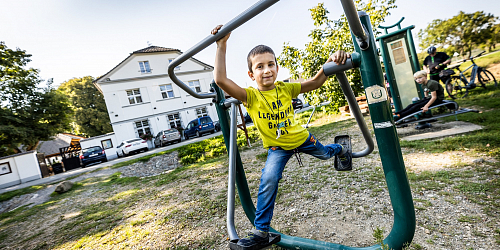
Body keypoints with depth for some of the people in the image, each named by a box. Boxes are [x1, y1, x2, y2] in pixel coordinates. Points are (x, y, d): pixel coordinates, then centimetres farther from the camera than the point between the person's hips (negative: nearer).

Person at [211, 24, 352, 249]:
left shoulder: (285, 88, -18)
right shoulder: (250, 96, -26)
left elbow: (314, 83, -22)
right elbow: (220, 80, -40)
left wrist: (330, 61, -39)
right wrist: (222, 45, -40)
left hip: (301, 137, 3)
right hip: (277, 147, -2)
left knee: (324, 153, 29)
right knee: (269, 180, -24)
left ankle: (340, 150, 69)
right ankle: (261, 231, -8)